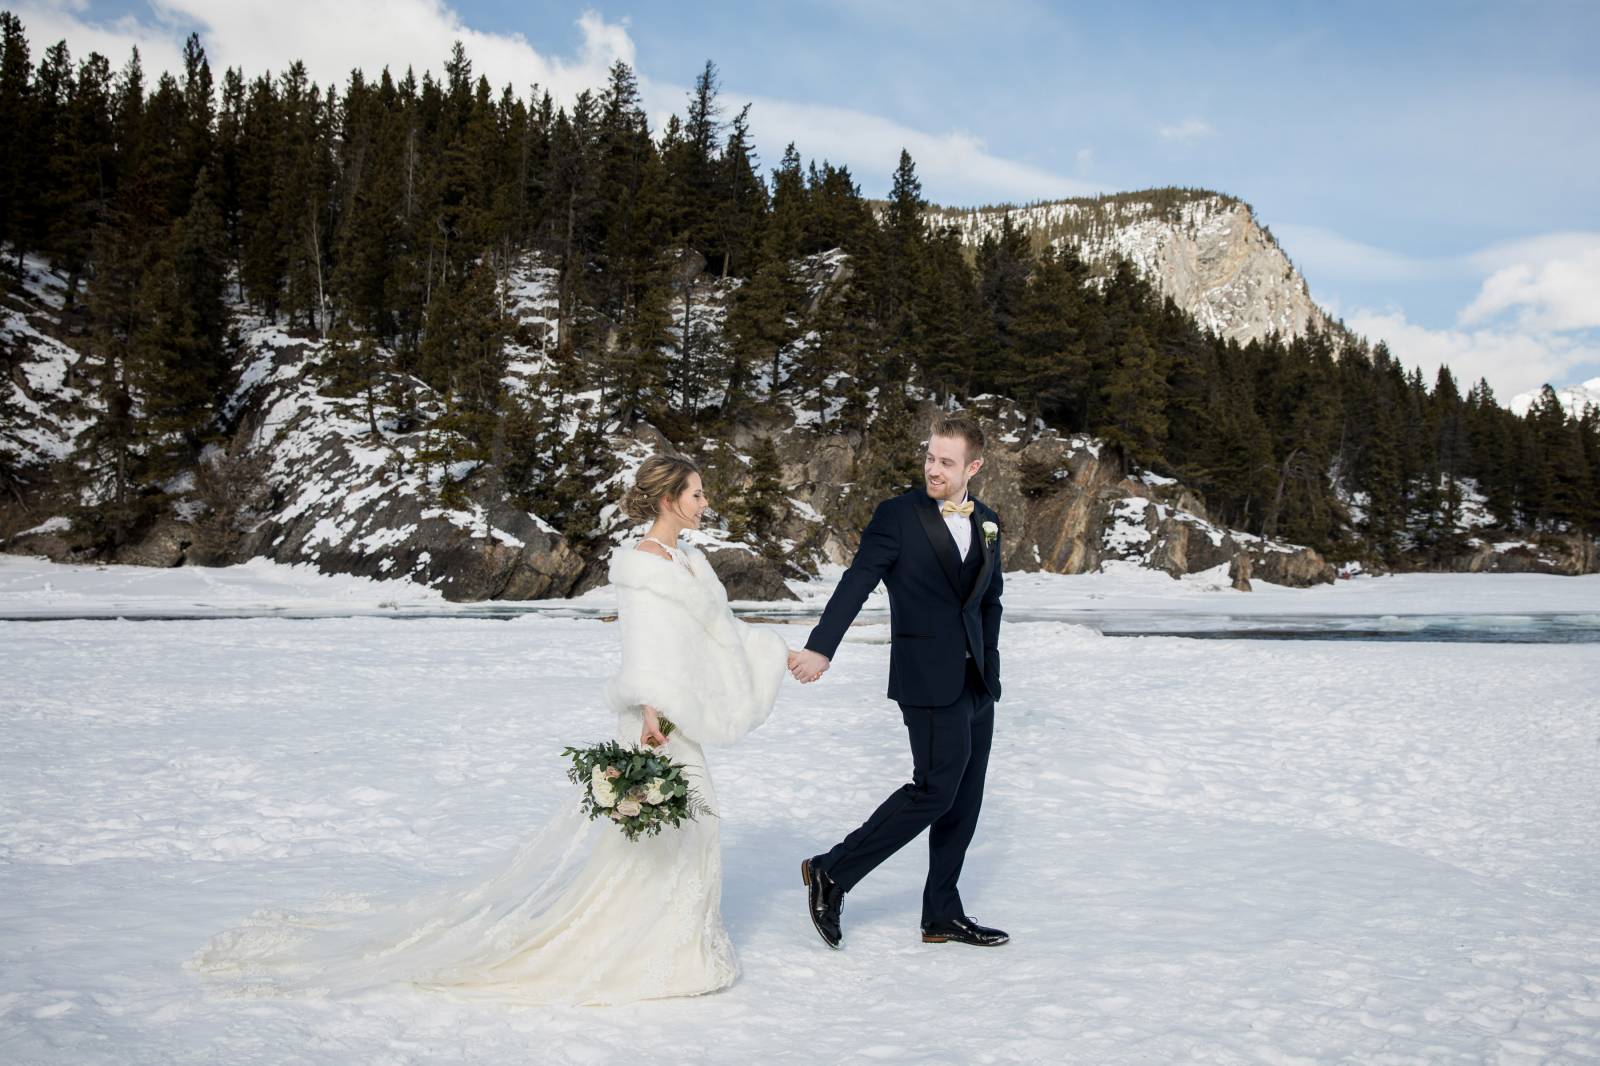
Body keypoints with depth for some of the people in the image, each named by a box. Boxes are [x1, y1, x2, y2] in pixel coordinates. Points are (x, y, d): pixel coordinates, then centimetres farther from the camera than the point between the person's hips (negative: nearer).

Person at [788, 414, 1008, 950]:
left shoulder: (987, 522, 12)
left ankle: (943, 916, 19)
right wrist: (821, 647, -30)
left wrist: (989, 665, 14)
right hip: (928, 679, -7)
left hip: (975, 683, 7)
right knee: (935, 788, -13)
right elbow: (857, 582, -17)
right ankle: (832, 873, -1)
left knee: (964, 801, 9)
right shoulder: (897, 515, -7)